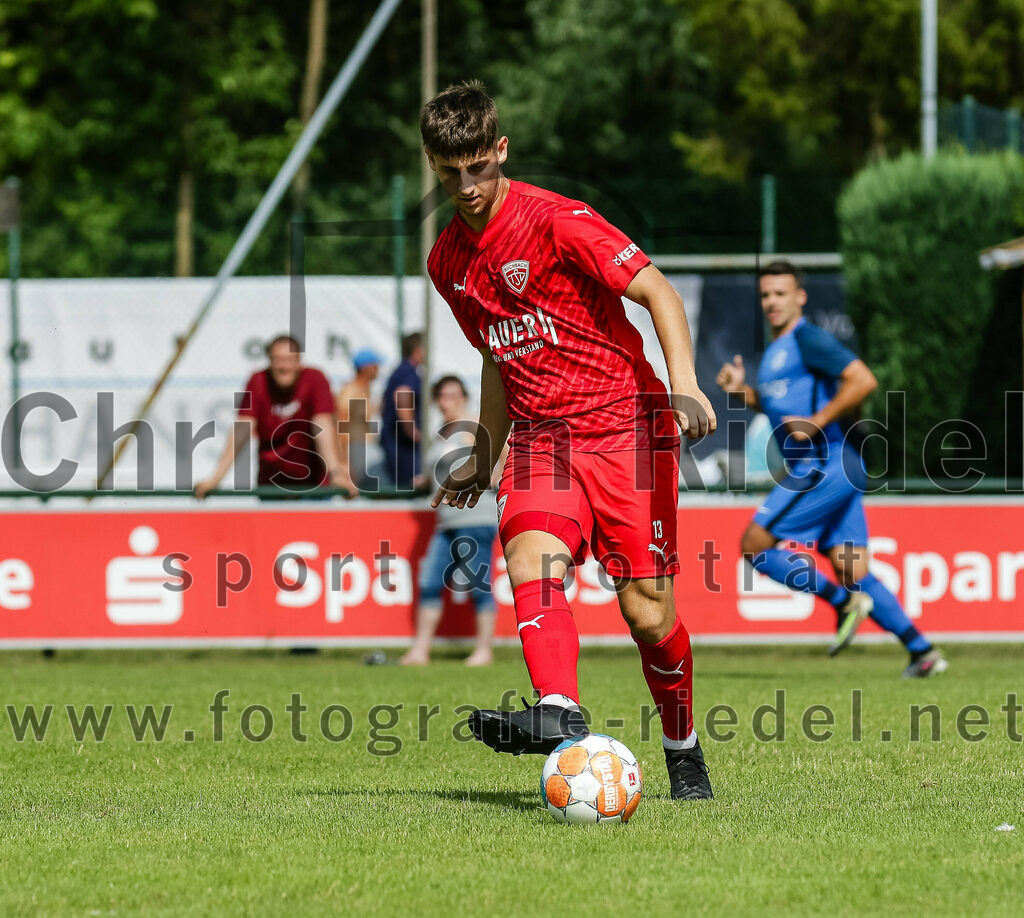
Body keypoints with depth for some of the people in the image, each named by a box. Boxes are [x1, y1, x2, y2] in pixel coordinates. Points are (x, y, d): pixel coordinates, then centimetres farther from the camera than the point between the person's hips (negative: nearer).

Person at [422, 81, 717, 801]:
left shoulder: (556, 221, -10)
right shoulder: (447, 261, 11)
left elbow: (657, 291, -13)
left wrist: (683, 382, -27)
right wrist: (484, 460, 27)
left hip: (626, 423, -5)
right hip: (542, 436, 5)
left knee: (647, 609, -5)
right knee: (531, 558, -26)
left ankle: (684, 750, 18)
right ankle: (561, 717, -43)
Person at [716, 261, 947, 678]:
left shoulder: (808, 339, -10)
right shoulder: (776, 349, 20)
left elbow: (863, 380, -20)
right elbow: (778, 405, 33)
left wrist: (817, 422, -19)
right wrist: (740, 389, 15)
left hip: (826, 467, -10)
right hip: (828, 471, 10)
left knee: (755, 545, -8)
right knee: (855, 575, 6)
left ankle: (843, 602, -4)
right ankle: (923, 652, 5)